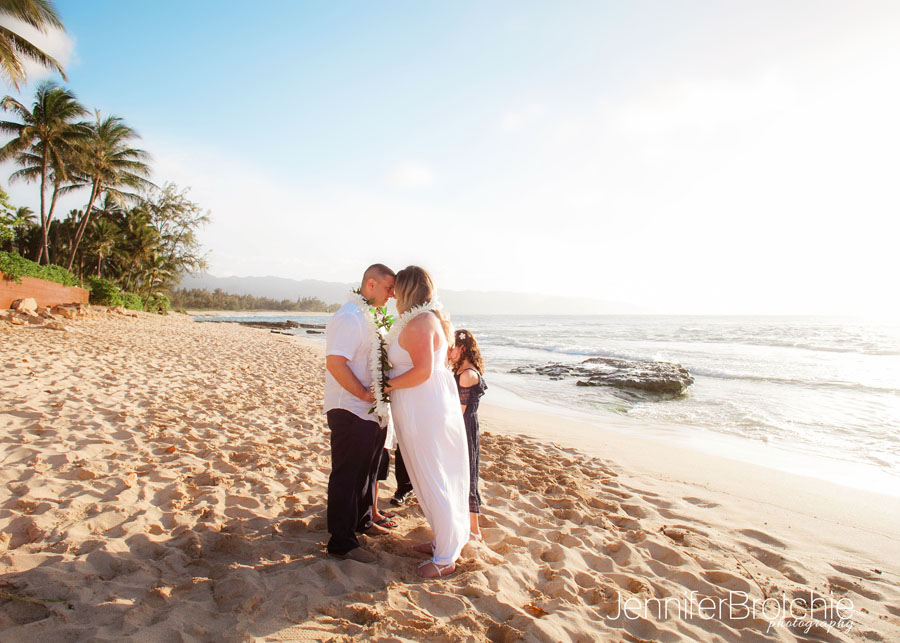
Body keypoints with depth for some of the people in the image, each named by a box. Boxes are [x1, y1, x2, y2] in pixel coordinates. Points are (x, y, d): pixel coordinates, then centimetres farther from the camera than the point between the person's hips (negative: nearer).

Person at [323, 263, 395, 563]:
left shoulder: (369, 316, 14)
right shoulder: (349, 317, -18)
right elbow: (335, 363, -25)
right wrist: (364, 394, -20)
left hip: (372, 412, 10)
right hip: (351, 414, -10)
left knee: (367, 472, 22)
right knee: (346, 477, 2)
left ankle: (362, 522, 41)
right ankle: (342, 543, 14)